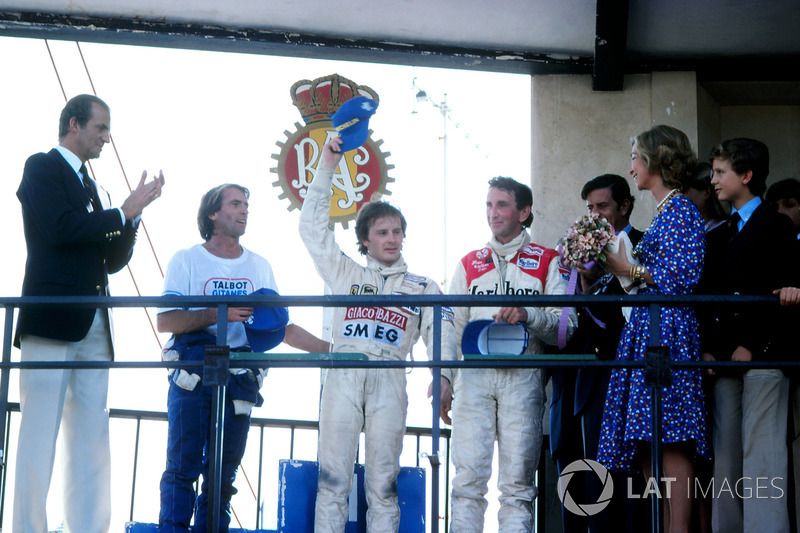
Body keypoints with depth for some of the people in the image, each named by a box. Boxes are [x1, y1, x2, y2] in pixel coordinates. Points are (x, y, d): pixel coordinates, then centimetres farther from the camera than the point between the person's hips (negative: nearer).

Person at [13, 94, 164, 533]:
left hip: (94, 327, 7)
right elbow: (60, 228, -14)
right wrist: (122, 213, -4)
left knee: (92, 441, 2)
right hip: (52, 320, -7)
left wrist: (133, 215, 7)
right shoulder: (42, 168, 2)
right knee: (40, 434, -8)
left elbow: (113, 261, 21)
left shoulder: (93, 188, 23)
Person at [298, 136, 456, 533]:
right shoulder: (346, 274, 18)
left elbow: (441, 335, 5)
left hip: (389, 382, 0)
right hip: (342, 377, 0)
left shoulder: (423, 287, 17)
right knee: (333, 477, -4)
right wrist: (327, 167, 12)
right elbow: (312, 226, 16)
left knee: (383, 482, -1)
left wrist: (442, 377, -13)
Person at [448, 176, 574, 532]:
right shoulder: (469, 264, 19)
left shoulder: (547, 262, 10)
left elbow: (566, 323, 1)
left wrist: (529, 316, -18)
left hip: (523, 377, -2)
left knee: (518, 482, -3)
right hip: (475, 374, 2)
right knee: (468, 477, -4)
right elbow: (455, 327, 15)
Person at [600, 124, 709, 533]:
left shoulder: (679, 209, -7)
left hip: (666, 329, -10)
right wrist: (614, 271, 14)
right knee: (649, 442, 6)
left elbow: (681, 277, -16)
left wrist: (628, 270, -10)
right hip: (646, 327, 10)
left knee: (668, 438, -12)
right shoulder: (663, 212, 21)